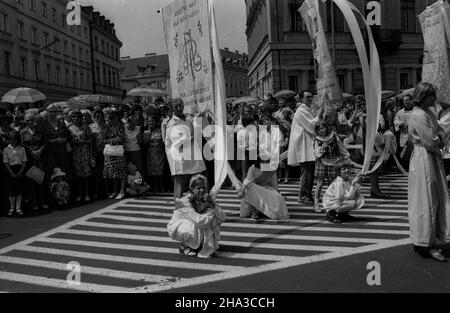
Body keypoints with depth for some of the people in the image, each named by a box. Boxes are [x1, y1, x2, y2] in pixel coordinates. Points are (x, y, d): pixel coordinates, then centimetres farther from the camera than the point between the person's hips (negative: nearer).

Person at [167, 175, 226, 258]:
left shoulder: (206, 200, -11)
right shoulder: (185, 201, -27)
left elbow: (223, 219, -17)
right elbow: (199, 221, -37)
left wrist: (213, 205, -31)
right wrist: (212, 211, -24)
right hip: (177, 227, -5)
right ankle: (184, 245, -4)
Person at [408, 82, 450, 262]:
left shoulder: (427, 113, 14)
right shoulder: (418, 116, -18)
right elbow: (430, 141, -21)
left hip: (432, 159, 10)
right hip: (424, 159, -10)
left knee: (435, 200, 13)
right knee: (426, 202, -4)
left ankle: (423, 242, 23)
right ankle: (425, 244, 5)